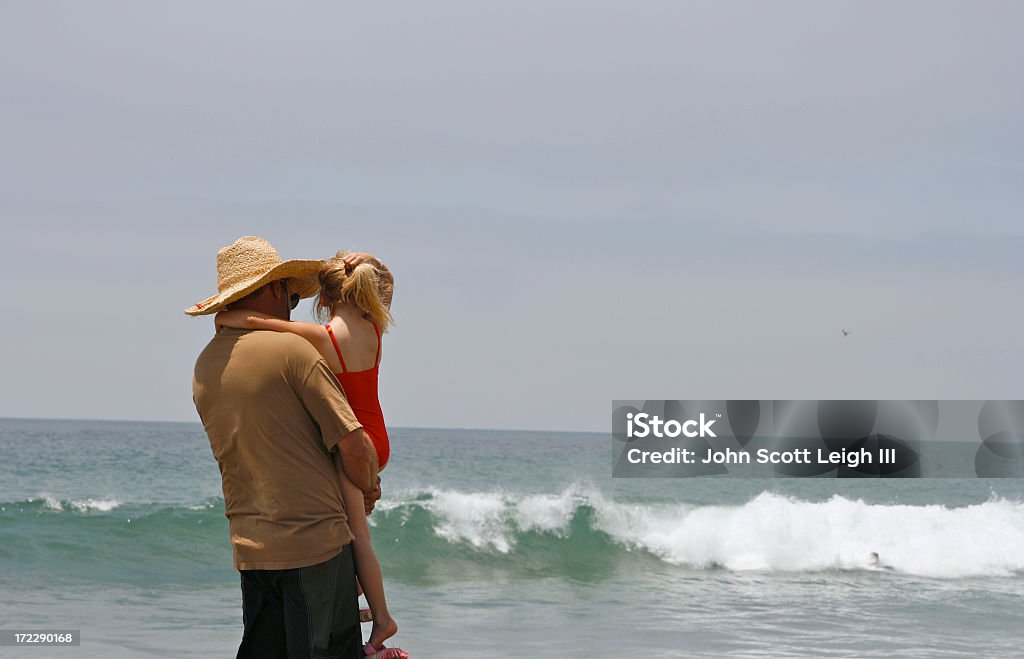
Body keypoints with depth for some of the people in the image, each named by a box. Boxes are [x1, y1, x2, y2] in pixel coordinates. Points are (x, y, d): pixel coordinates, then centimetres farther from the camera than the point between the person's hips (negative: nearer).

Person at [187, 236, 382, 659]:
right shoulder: (291, 349, -12)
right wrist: (368, 488, 7)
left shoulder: (205, 366, 10)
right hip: (314, 539, -7)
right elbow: (353, 446, -14)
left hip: (248, 544, 7)